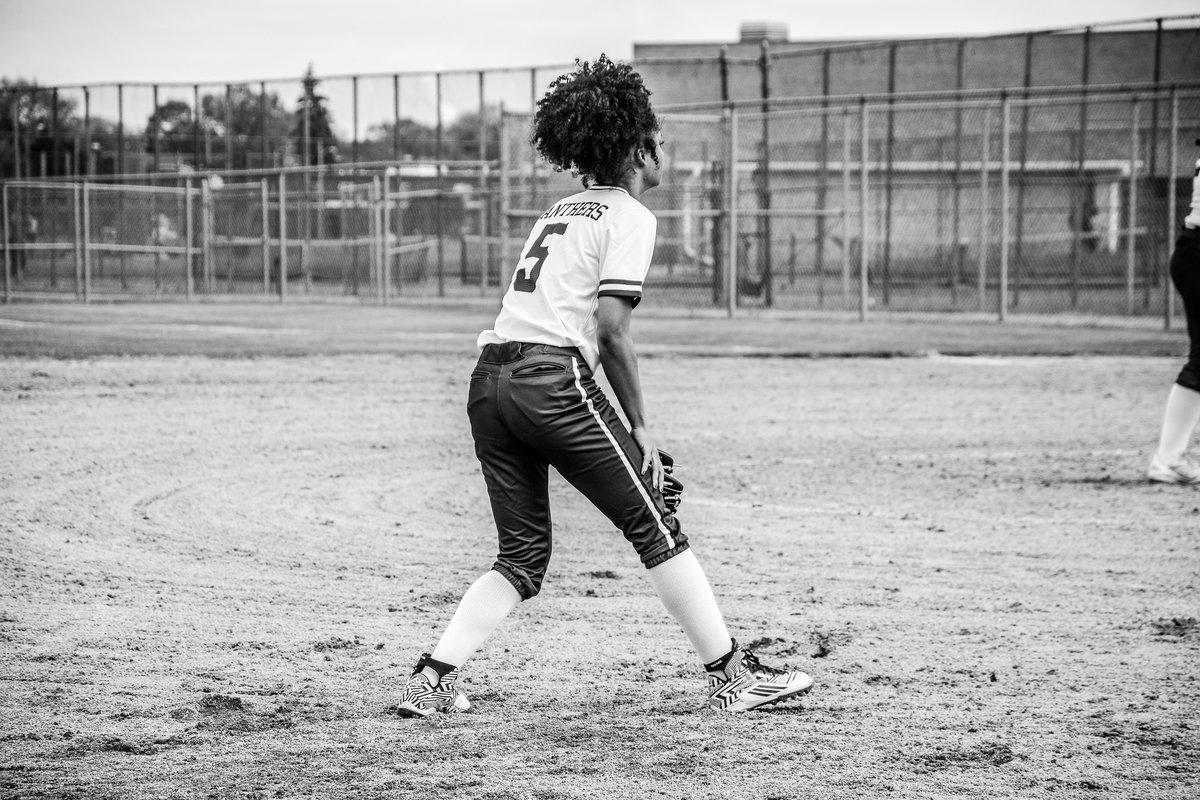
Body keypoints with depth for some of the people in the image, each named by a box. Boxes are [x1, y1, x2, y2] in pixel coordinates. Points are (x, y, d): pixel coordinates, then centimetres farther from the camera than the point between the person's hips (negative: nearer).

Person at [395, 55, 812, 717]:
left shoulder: (561, 210, 25)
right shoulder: (629, 215, 1)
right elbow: (612, 325, -10)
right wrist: (640, 424, -4)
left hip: (488, 379, 8)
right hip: (553, 380, -8)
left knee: (523, 556, 13)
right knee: (655, 529, 2)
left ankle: (431, 680, 4)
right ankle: (732, 674, 6)